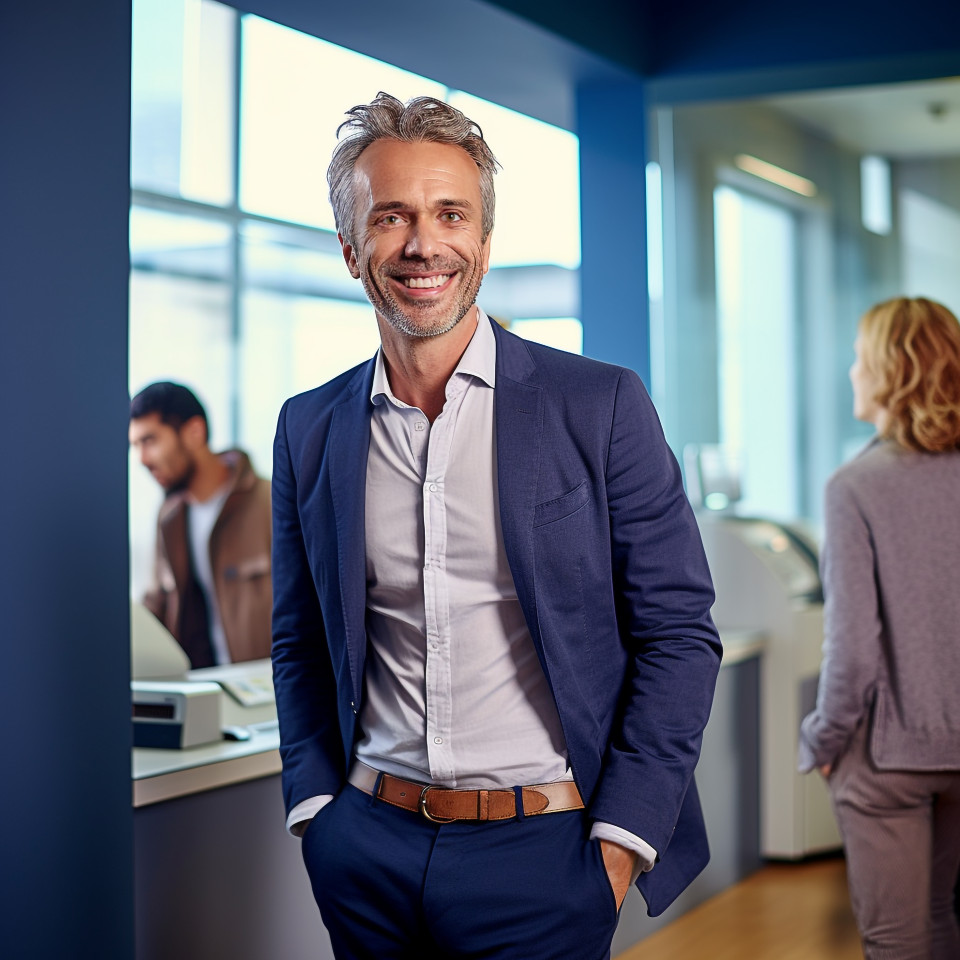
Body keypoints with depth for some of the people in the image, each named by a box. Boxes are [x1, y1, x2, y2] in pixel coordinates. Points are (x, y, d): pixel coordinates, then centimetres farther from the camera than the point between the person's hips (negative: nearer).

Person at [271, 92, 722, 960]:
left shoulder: (599, 407, -6)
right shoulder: (309, 430, 5)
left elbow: (680, 634, -5)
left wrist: (618, 841, -9)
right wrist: (316, 809, 3)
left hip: (541, 855, -3)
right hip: (366, 849, 3)